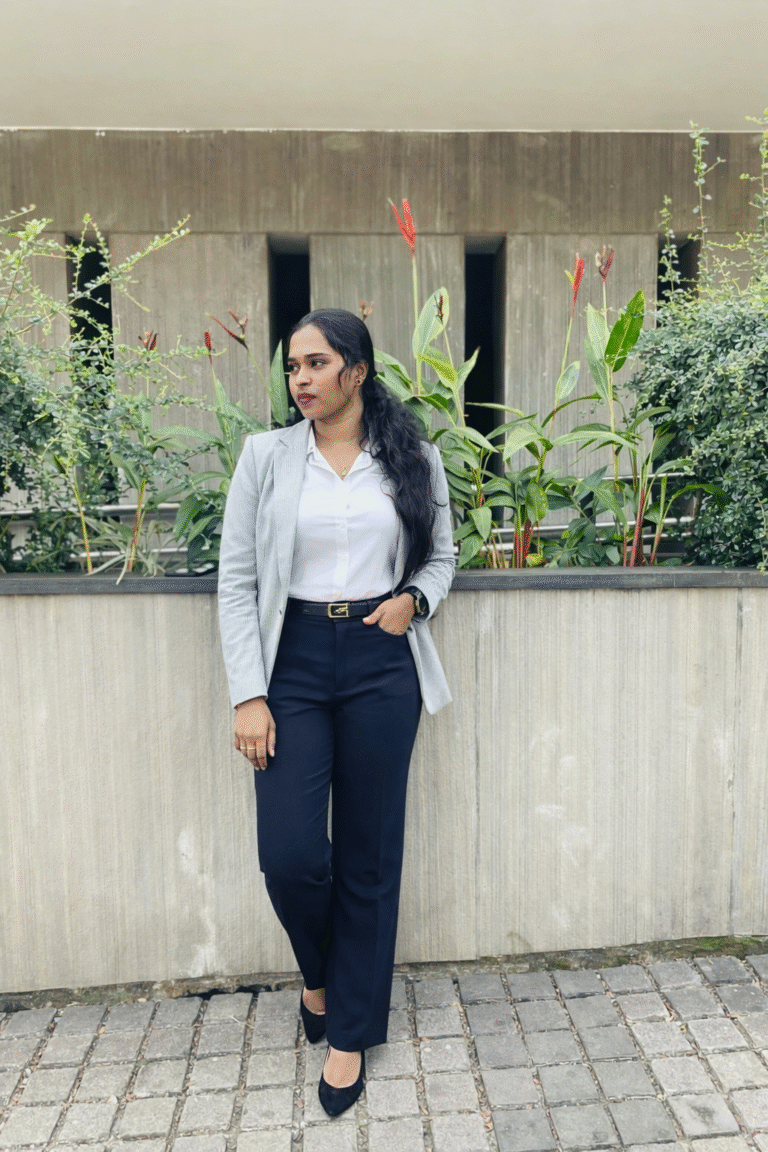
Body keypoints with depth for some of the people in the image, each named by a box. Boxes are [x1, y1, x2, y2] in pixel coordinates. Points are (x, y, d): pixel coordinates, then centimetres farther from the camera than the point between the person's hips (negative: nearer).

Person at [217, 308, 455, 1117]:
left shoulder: (414, 458, 4)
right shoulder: (266, 455, 2)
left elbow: (442, 556, 14)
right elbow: (236, 580, -1)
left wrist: (414, 598, -9)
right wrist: (248, 694, -8)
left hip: (382, 664, 1)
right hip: (295, 661, 0)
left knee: (369, 855, 7)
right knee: (288, 854, -4)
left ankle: (351, 1032, 28)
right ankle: (320, 972, 33)